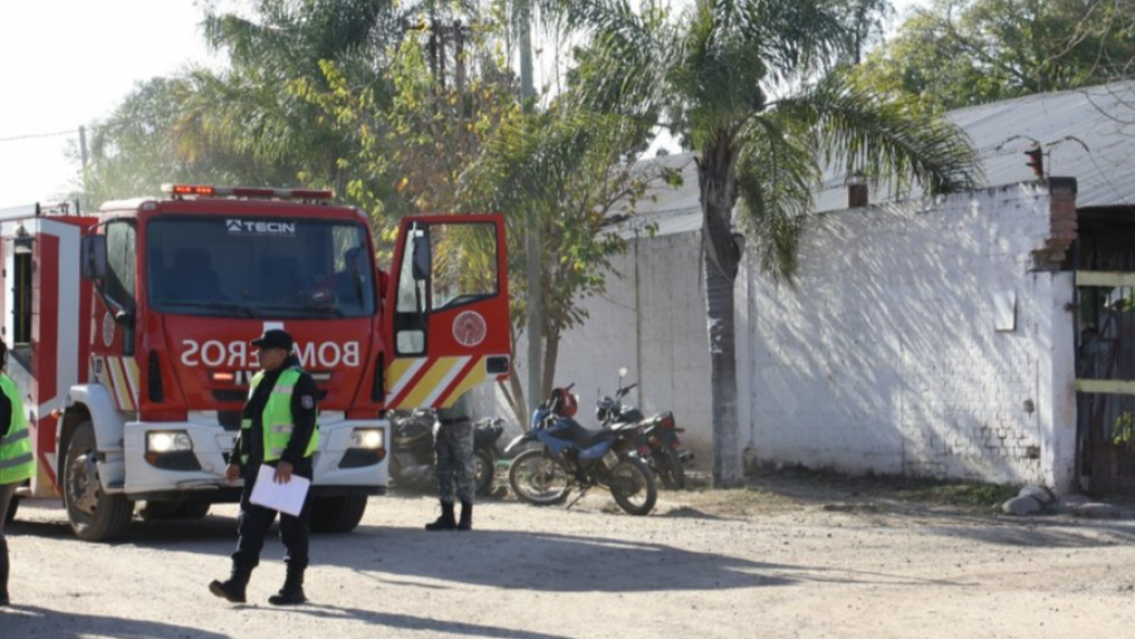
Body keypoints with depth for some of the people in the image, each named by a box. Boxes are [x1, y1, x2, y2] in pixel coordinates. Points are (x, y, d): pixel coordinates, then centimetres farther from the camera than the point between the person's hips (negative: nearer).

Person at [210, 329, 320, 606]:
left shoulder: (299, 381, -10)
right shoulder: (259, 381, 16)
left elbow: (305, 425, -17)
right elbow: (248, 425, 22)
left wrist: (289, 461, -23)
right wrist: (236, 460, 18)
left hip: (290, 468, -8)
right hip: (258, 466, 8)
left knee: (294, 529, 0)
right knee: (250, 525, 2)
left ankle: (294, 587, 6)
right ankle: (237, 583, 0)